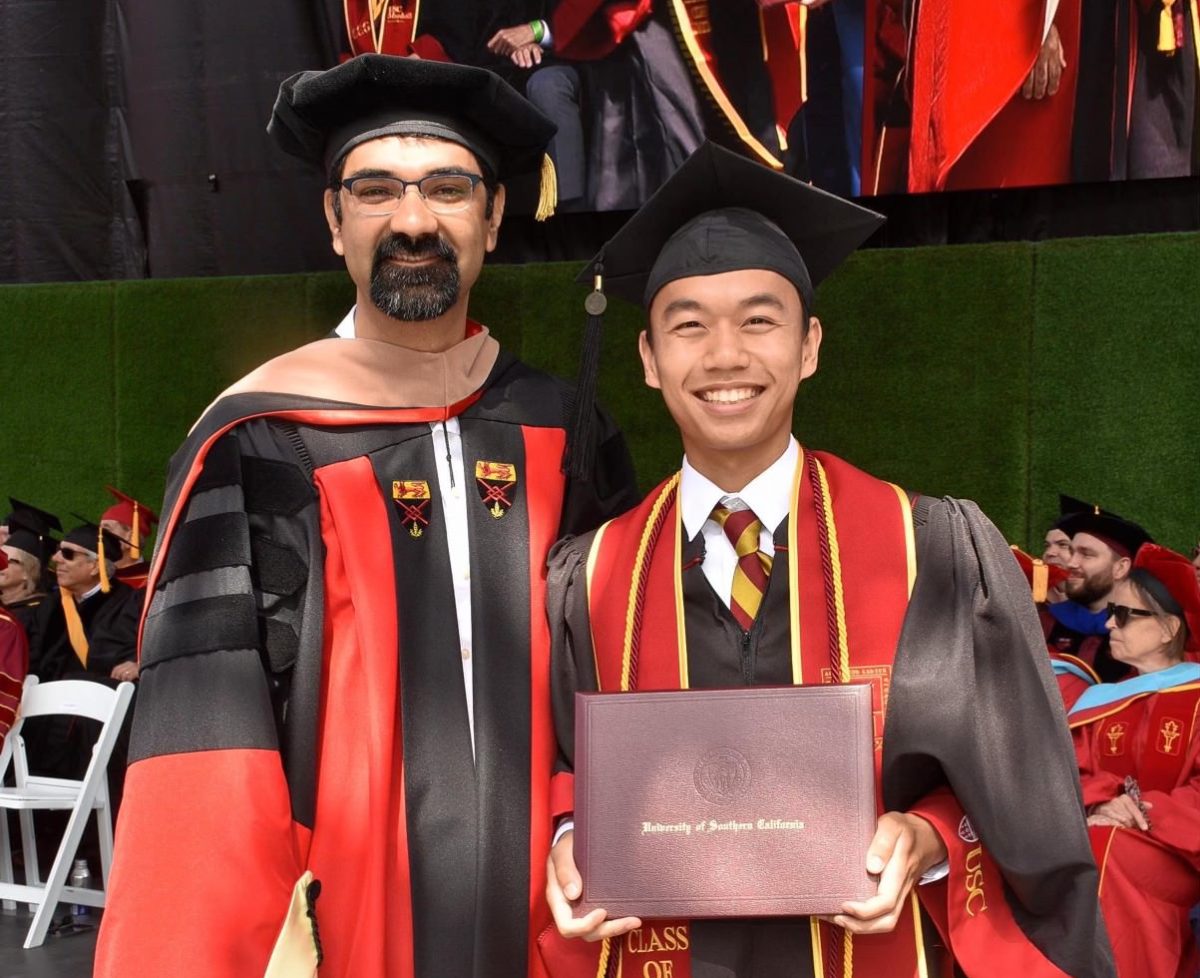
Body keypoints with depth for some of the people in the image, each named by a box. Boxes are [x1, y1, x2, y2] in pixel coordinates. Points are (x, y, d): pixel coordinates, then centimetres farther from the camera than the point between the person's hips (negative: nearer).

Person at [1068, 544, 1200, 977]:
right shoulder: (1101, 699, 15)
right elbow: (1072, 773, 5)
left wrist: (1143, 814, -20)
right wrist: (1099, 805, -16)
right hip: (1102, 839, 4)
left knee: (1101, 853, -35)